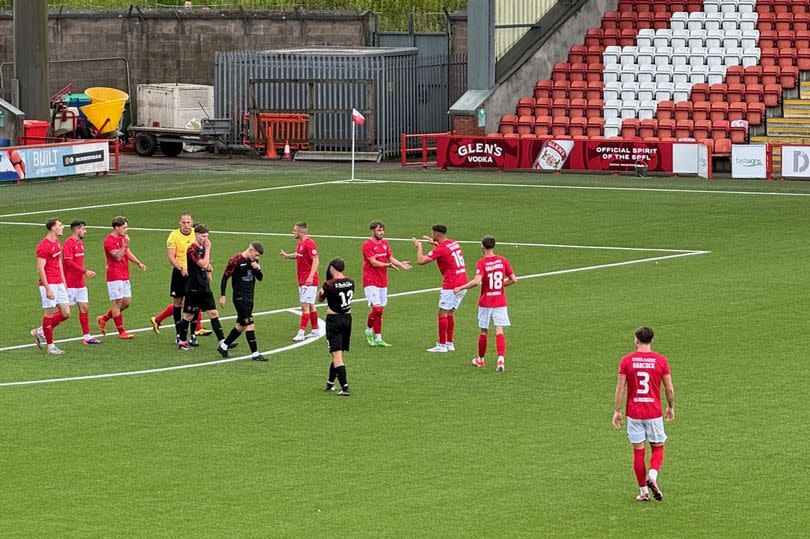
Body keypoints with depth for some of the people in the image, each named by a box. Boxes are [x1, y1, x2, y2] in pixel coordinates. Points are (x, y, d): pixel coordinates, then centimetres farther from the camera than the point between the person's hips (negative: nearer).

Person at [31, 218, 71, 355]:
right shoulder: (43, 246, -15)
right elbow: (40, 269, -17)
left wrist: (63, 281, 19)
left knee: (66, 313, 7)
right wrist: (48, 289, -19)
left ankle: (40, 332, 21)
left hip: (59, 284, 9)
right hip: (49, 284, -9)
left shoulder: (57, 243, 12)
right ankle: (50, 345, 9)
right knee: (49, 313, -1)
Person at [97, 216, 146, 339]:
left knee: (126, 302, 9)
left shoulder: (122, 238, 13)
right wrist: (125, 244, -29)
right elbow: (118, 256, -22)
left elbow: (127, 253, 24)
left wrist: (138, 263, 11)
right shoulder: (109, 240, -14)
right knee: (117, 303, -3)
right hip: (115, 277, -9)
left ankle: (103, 319, 23)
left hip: (124, 276, 9)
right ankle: (121, 332, 1)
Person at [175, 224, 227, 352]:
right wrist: (208, 249, -20)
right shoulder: (192, 249, -16)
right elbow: (203, 264, -24)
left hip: (205, 287, 7)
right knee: (189, 315, 4)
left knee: (213, 313, -1)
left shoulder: (203, 248, 9)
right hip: (193, 287, -7)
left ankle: (222, 342, -5)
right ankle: (182, 341, 19)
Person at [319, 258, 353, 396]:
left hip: (334, 320, -6)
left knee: (337, 354, -7)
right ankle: (330, 382, 33)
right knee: (338, 353, 19)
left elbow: (320, 298, 0)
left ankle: (345, 387, -17)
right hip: (347, 318, 6)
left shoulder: (330, 284, -16)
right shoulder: (350, 282, -1)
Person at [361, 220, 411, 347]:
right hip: (371, 282, -7)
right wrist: (387, 265, -30)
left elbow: (391, 258, 10)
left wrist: (400, 264, -9)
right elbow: (374, 262, -17)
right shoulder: (367, 245, -10)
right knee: (377, 308, -15)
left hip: (382, 282, 7)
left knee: (380, 311, 7)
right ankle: (369, 330, 9)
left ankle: (378, 339, 10)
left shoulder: (384, 243, 12)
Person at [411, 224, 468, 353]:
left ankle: (442, 345, 0)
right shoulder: (454, 243, 11)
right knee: (450, 313, 15)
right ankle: (449, 343, 17)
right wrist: (435, 243, 29)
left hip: (451, 286, -8)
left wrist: (419, 246, 0)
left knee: (443, 313, -1)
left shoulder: (440, 249, -14)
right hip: (462, 283, 8)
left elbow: (421, 261, -16)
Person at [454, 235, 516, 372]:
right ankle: (501, 359, -19)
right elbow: (513, 279, 2)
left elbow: (477, 281, -25)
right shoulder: (502, 261, 0)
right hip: (500, 302, 2)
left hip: (485, 303, -2)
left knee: (483, 331, 12)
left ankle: (480, 360, 27)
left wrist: (460, 288, -15)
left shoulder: (481, 263, -12)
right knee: (499, 331, -4)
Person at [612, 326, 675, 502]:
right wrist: (671, 407, 17)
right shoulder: (661, 360, -3)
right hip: (654, 413, 0)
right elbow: (669, 388, 1)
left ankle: (643, 492, 10)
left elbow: (620, 387, -4)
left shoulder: (626, 360, -3)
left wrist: (617, 411, 3)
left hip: (634, 413, 0)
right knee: (658, 447, 14)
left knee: (638, 451, 7)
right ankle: (652, 476, -12)